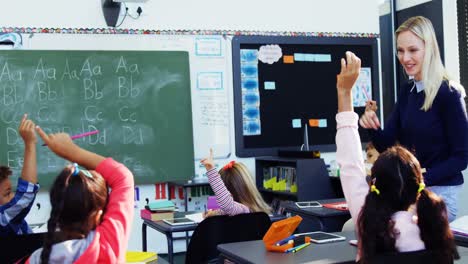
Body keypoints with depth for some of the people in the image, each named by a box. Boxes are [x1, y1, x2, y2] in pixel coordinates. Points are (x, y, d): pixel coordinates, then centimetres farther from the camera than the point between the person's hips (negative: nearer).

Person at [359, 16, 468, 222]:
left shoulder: (448, 93, -13)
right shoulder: (406, 91, 6)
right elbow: (387, 146, 6)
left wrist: (422, 178, -24)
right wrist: (373, 128, -15)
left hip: (441, 192, -6)